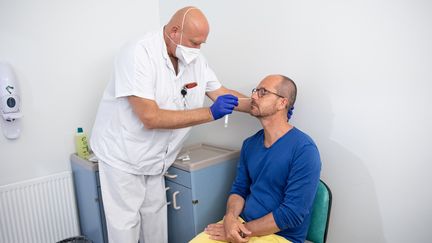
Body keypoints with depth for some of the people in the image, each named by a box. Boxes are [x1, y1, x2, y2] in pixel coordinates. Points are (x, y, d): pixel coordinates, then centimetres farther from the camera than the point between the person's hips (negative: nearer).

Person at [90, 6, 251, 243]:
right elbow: (150, 117, -31)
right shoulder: (138, 54, -24)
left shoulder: (196, 59, -4)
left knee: (156, 219, 16)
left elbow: (221, 92, 5)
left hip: (153, 159, 6)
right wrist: (210, 113, -31)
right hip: (123, 157, -6)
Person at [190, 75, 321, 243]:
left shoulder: (304, 149, -16)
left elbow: (293, 213, -19)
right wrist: (230, 217, -11)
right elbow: (239, 188, 9)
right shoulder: (250, 144, 5)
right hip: (241, 225, 5)